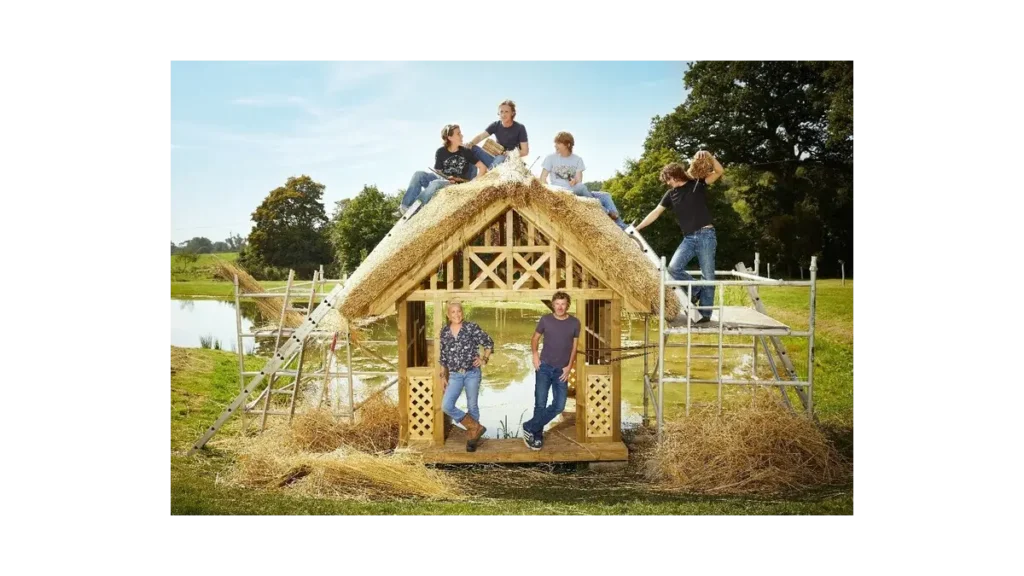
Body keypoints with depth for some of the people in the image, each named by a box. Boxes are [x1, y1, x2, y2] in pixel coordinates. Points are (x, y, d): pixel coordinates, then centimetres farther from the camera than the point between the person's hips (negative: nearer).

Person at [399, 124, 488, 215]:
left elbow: (483, 167, -3)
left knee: (436, 184, -36)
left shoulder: (465, 152, -1)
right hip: (442, 179, 3)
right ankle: (405, 206, -28)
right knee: (419, 175, -21)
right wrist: (446, 178, -16)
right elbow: (437, 172, 5)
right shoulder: (441, 152, 3)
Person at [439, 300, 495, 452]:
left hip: (472, 373, -3)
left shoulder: (472, 327, -6)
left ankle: (472, 436, 23)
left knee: (472, 406, 5)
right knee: (446, 406, -9)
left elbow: (489, 343, 2)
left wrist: (484, 359, -9)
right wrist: (443, 376, 11)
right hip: (455, 375, 3)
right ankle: (476, 427, 4)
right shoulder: (444, 332, 3)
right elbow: (443, 357, 11)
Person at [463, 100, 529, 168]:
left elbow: (525, 151, -9)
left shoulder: (519, 128, -7)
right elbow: (480, 136, -8)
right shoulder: (496, 125, 3)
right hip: (496, 160, 5)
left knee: (500, 159, -39)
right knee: (473, 148, -14)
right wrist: (470, 143, -30)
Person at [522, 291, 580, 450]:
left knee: (559, 406, -5)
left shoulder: (575, 323, -1)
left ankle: (529, 428, 7)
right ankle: (537, 437, 13)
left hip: (562, 370, 2)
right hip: (544, 367, -1)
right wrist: (535, 354, -6)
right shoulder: (545, 320, -3)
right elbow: (535, 338, 10)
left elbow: (574, 346, 8)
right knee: (540, 403, -3)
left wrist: (569, 366, -1)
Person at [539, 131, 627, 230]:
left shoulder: (577, 160, 10)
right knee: (581, 187, -35)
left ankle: (622, 228, -26)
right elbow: (543, 179, 1)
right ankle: (606, 213, -31)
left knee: (605, 196, -15)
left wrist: (574, 181, -25)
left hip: (577, 193, 4)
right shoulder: (551, 158, 6)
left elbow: (579, 181, -1)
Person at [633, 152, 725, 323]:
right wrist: (637, 228, 12)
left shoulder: (698, 184, 0)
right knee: (673, 268, -13)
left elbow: (719, 172, -11)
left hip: (706, 235, -4)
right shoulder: (671, 194, 12)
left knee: (707, 276, -2)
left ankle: (705, 313, 4)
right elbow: (655, 212, 15)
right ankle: (695, 289, 10)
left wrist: (710, 157, -27)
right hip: (688, 238, 5)